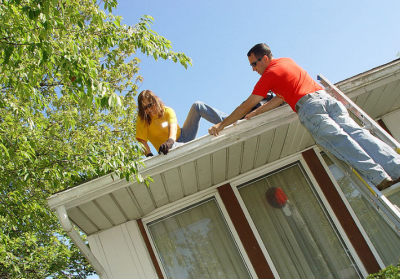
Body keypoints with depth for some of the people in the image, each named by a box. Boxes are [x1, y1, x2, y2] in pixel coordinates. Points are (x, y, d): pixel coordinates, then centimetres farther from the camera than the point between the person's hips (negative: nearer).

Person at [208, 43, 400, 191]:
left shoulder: (269, 75, 7)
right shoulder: (288, 61, 30)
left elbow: (245, 106, 8)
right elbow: (281, 98, 31)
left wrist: (221, 125, 15)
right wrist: (255, 113, 33)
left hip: (308, 107, -7)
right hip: (326, 97, 7)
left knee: (339, 140, -17)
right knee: (357, 133, -6)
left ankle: (378, 177, -29)